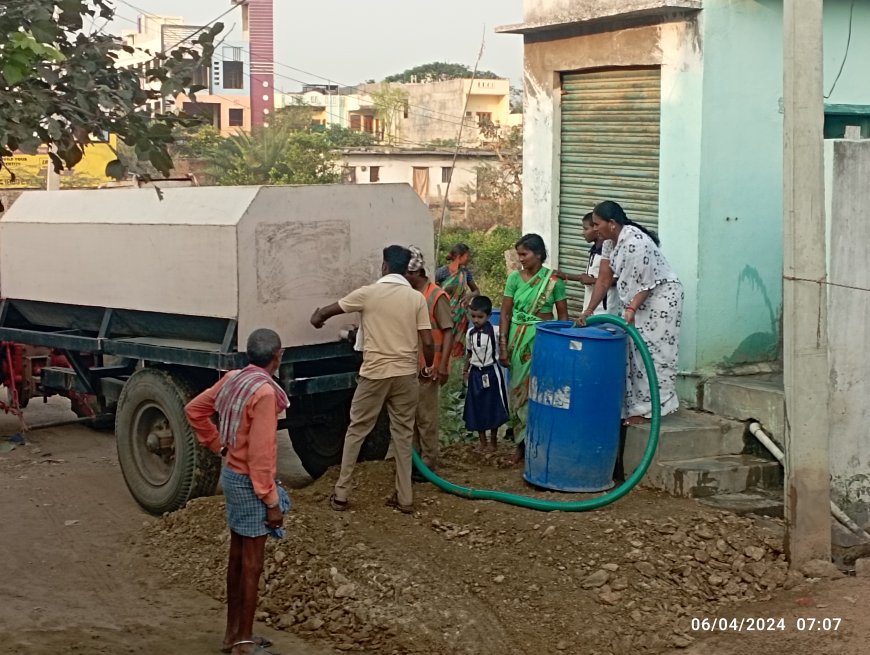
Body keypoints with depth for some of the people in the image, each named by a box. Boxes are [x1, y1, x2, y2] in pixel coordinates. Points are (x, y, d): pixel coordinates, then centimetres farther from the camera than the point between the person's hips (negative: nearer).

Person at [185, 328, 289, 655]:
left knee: (237, 558, 18)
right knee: (251, 565, 3)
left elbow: (194, 409, 14)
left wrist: (219, 444, 17)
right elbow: (261, 452, -24)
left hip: (232, 474, 9)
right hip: (249, 482, -9)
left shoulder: (233, 379, 2)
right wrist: (271, 500, -18)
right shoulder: (264, 392, -24)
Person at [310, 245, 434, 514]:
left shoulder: (368, 293, -5)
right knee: (403, 434, 11)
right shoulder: (417, 298, -2)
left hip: (374, 374, -2)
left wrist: (317, 318, 30)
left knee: (356, 431, 10)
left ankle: (341, 494, 13)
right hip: (405, 374, 2)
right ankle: (405, 498, 13)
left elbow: (328, 311, 6)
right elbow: (427, 342, -4)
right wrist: (429, 366, 16)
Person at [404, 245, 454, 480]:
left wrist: (443, 364, -21)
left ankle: (428, 464, 7)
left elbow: (448, 332, -14)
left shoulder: (436, 296, -12)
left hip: (427, 368, -7)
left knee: (426, 418, 0)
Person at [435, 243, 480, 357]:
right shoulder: (442, 272, -9)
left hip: (460, 317, 4)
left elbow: (476, 290, 16)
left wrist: (470, 295, -4)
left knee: (458, 348, 4)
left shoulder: (465, 272, 5)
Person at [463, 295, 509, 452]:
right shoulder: (470, 333, 0)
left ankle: (493, 441, 21)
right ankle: (482, 442, 20)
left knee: (493, 407, 6)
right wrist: (466, 370, 14)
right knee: (477, 408, 8)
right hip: (475, 373, 4)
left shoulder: (496, 331, -14)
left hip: (491, 372, -4)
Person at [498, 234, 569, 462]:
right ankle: (521, 443, 17)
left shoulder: (554, 280, -5)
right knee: (519, 389, 7)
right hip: (519, 340, 3)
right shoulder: (514, 278, 1)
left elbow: (563, 315, 0)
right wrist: (503, 345, -2)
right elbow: (505, 314, 3)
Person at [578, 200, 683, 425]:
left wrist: (631, 309, -35)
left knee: (651, 352, -8)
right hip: (638, 300, 10)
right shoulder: (610, 243, 1)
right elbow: (604, 280, 3)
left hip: (661, 297, -10)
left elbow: (647, 283, -25)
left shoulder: (635, 243, -27)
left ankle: (648, 409, -3)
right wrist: (589, 310, -2)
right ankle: (634, 407, 15)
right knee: (633, 352, 9)